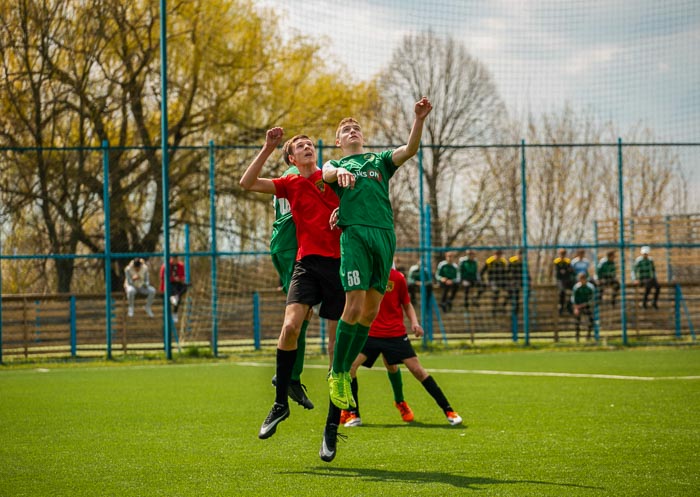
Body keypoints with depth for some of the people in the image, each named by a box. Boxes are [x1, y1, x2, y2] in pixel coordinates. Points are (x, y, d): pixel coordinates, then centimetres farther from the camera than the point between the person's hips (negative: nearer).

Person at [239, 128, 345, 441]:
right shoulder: (291, 184, 12)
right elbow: (247, 183, 3)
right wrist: (268, 148, 0)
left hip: (339, 261, 0)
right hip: (308, 262, 0)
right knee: (290, 326, -21)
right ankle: (280, 403, -10)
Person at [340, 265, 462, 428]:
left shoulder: (397, 277, 0)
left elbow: (407, 304, 10)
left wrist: (414, 322, -6)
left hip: (396, 333, 0)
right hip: (370, 333, 0)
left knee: (417, 369, -5)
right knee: (350, 364, -18)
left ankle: (448, 410, 4)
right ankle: (352, 413, -3)